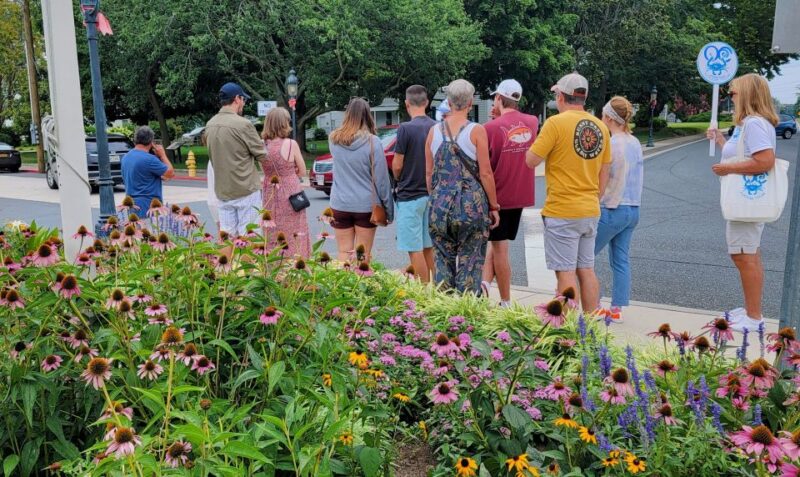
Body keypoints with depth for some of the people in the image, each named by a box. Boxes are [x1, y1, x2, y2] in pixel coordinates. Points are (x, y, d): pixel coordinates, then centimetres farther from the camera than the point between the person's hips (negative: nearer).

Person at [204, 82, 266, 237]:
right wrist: (262, 143, 12)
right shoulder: (243, 124, -15)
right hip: (246, 189, -6)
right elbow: (263, 156, -10)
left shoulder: (210, 125, 7)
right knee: (247, 236, 0)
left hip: (222, 190, 6)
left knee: (226, 236, 10)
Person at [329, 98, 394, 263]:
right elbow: (381, 178, -8)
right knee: (363, 255, 6)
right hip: (366, 205, -2)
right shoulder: (372, 142, -12)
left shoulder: (334, 139, -2)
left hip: (340, 205, 3)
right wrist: (388, 208, 0)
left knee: (344, 253, 10)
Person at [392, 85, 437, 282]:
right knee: (429, 247, 15)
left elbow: (397, 165, -11)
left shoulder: (406, 129, -15)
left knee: (415, 250, 0)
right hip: (431, 193, 6)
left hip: (409, 195, -6)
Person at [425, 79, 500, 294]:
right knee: (470, 263, 5)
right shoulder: (476, 131, -6)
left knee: (443, 261, 13)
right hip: (471, 204, -3)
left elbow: (429, 173, 8)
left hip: (440, 204, 3)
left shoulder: (435, 131, 5)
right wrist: (493, 207, 1)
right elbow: (485, 173, -7)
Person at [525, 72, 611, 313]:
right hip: (591, 211, 7)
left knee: (566, 273, -1)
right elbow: (604, 174, 13)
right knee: (587, 270, 14)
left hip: (562, 212, -6)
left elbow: (531, 161, -11)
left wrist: (537, 142, 7)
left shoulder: (556, 123, -12)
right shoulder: (600, 127, 8)